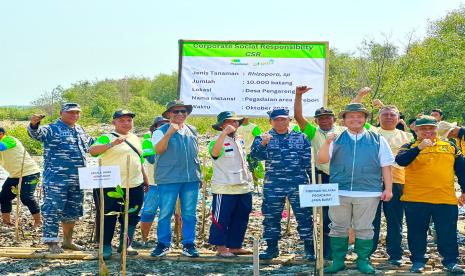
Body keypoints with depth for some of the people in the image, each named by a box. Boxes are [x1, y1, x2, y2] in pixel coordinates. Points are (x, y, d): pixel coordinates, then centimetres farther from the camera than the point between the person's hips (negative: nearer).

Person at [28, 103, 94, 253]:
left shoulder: (80, 131, 17)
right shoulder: (53, 129, -7)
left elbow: (91, 143, 34)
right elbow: (37, 133, -26)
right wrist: (34, 124, -46)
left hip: (77, 180, 8)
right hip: (56, 180, -7)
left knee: (72, 212, 16)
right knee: (53, 210, -5)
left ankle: (68, 241, 29)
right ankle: (52, 243, 1)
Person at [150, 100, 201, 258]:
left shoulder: (193, 131, 14)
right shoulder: (161, 131, -1)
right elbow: (158, 150, -17)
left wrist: (198, 175, 19)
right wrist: (169, 133, -25)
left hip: (191, 179, 4)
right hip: (168, 179, -4)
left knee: (189, 214, 5)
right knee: (165, 213, 1)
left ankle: (188, 244, 14)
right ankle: (163, 244, 13)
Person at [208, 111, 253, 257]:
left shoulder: (240, 140, 17)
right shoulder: (218, 140, -9)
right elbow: (215, 153, -32)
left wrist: (248, 177, 22)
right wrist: (224, 134, -39)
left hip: (243, 187, 8)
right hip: (224, 188, -8)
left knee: (241, 218, 11)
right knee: (222, 218, -1)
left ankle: (235, 246, 21)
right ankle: (221, 248, 7)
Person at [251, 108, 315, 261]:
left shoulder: (301, 137, 8)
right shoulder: (264, 138, 5)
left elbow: (309, 161, 9)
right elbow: (257, 154, -13)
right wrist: (263, 144, -33)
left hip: (298, 185, 0)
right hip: (273, 185, 1)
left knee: (304, 216, 0)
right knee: (271, 217, 7)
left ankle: (309, 248, 10)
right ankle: (272, 248, 20)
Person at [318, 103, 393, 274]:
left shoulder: (377, 140, 8)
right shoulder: (336, 139, 8)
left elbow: (386, 166, 8)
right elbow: (322, 160, 1)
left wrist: (388, 189, 2)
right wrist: (327, 143, -16)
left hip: (368, 193, -1)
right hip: (339, 192, 1)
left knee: (364, 229, 6)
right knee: (338, 228, 6)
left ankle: (363, 261, 18)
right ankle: (338, 261, 16)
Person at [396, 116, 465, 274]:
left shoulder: (450, 147, 12)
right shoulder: (410, 147, 5)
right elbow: (400, 161, -15)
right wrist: (419, 148, -24)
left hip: (446, 199, 1)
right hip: (416, 200, -1)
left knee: (448, 232, 5)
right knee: (417, 232, 7)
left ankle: (451, 261, 16)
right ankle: (418, 261, 19)